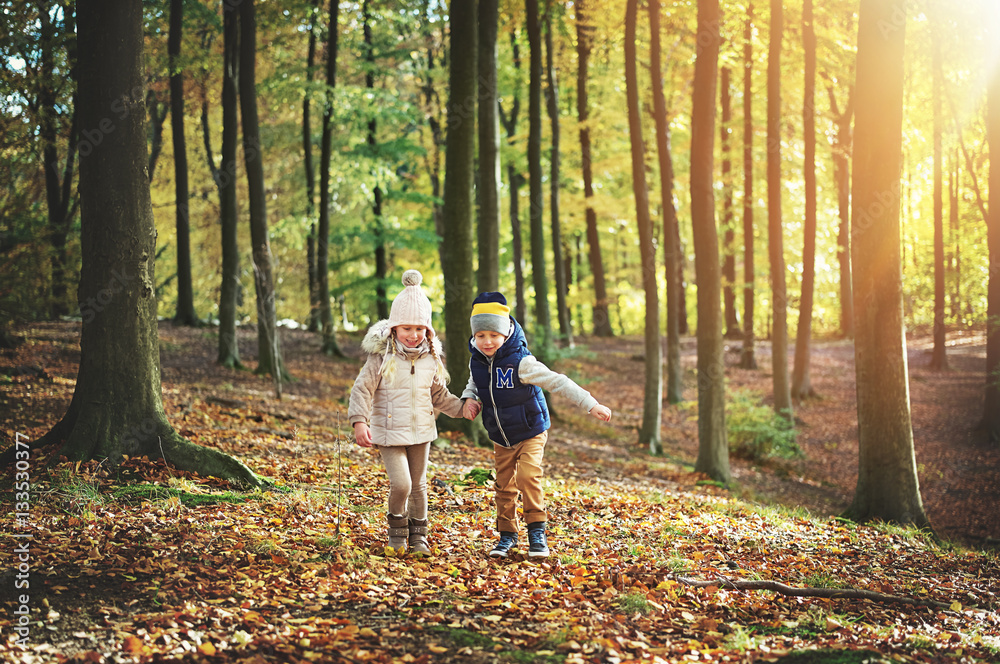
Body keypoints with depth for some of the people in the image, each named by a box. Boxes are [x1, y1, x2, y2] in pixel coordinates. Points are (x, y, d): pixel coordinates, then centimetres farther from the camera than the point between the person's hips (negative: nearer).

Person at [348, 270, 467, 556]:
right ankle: (397, 528, 12)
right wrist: (359, 421, -23)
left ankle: (418, 534, 30)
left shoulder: (431, 359, 1)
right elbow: (362, 390, -12)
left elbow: (438, 395, 15)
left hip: (421, 431, 4)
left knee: (419, 485, 13)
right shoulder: (381, 357, -13)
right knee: (400, 484, -15)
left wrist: (462, 408, 4)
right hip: (389, 432, -4)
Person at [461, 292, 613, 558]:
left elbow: (557, 382, -27)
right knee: (504, 485, 8)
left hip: (530, 433, -5)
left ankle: (537, 530, -8)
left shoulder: (519, 362, -25)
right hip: (500, 437, 5)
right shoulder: (477, 362, -6)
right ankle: (507, 535, 22)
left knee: (527, 476, -22)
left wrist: (591, 404, -32)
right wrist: (470, 398, -8)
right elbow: (474, 384, 16)